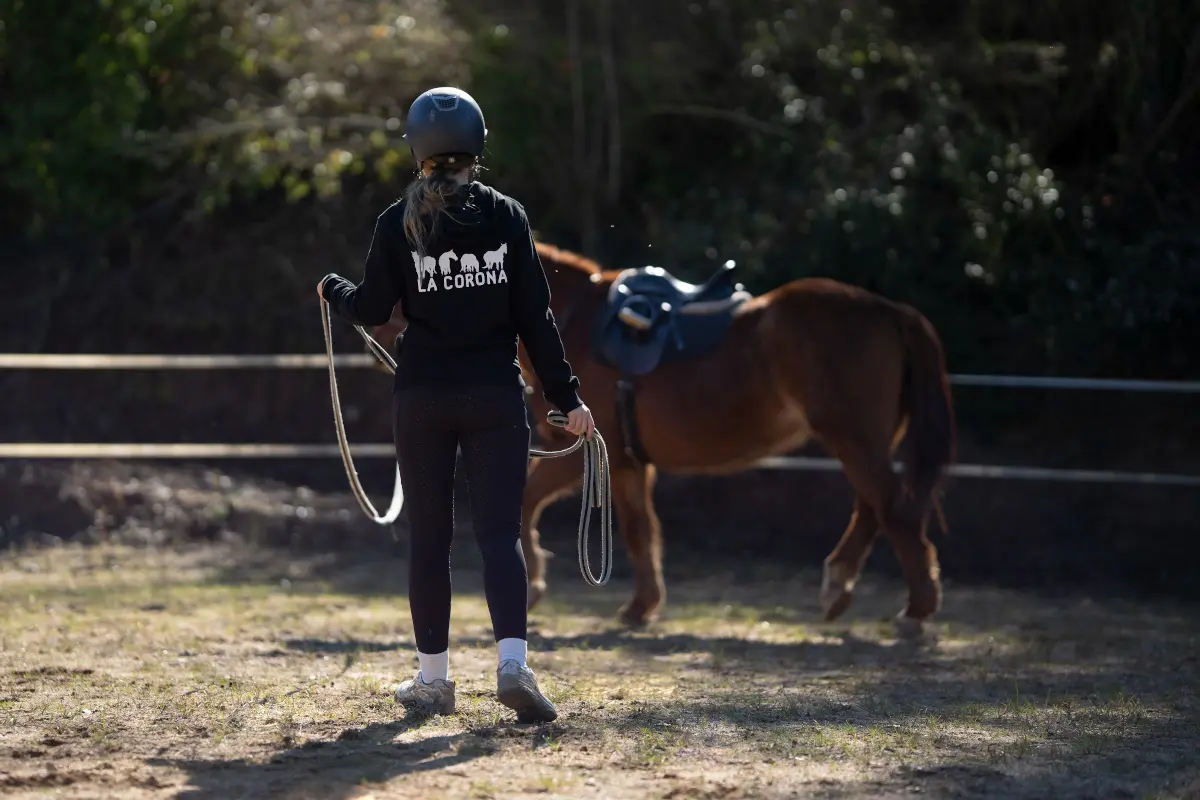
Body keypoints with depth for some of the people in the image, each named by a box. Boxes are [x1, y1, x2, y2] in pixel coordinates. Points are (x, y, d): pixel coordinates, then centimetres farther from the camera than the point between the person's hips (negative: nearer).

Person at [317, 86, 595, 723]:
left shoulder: (398, 223, -3)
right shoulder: (505, 216, -2)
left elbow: (370, 308, 1)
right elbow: (535, 317, -2)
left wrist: (332, 289, 23)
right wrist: (566, 397, 2)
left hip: (422, 400, 0)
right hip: (496, 396, 0)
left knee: (428, 537, 9)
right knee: (499, 532, -1)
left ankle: (433, 678, 13)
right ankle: (512, 662, -19)